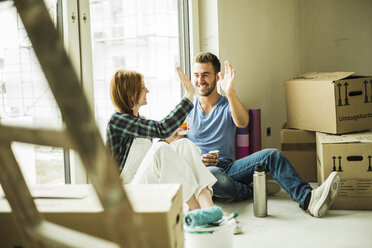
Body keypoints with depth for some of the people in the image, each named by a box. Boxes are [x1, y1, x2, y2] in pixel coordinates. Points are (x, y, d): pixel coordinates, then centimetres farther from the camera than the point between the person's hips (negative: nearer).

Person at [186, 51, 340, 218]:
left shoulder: (227, 105, 7)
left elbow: (243, 122, -18)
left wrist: (230, 93, -32)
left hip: (228, 168, 2)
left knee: (271, 155, -20)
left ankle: (308, 199, -35)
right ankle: (256, 194, -14)